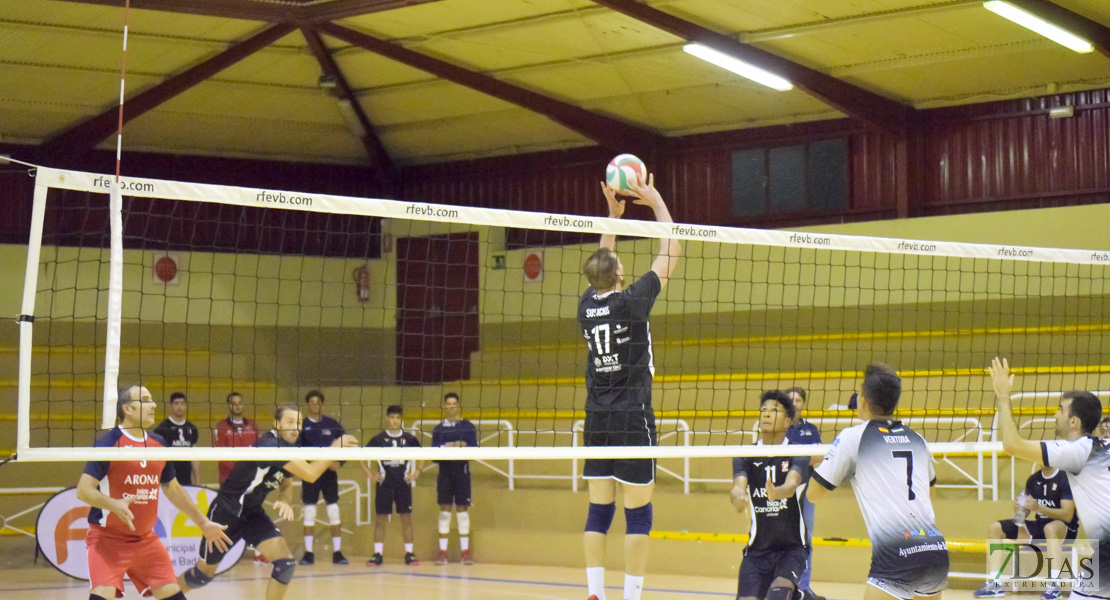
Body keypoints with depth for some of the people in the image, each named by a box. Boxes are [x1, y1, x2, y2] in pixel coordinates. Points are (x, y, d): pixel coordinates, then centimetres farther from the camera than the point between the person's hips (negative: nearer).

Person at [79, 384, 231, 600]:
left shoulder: (158, 444, 7)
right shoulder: (109, 443, -12)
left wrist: (203, 523, 22)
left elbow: (173, 489, 21)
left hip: (145, 538, 6)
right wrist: (114, 504, -35)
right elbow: (83, 489, -18)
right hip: (108, 537, -6)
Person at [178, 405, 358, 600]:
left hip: (252, 513, 8)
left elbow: (287, 484, 15)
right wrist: (336, 447, -30)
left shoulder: (289, 449, -1)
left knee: (286, 562, -10)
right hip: (226, 511, -8)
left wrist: (286, 502, -7)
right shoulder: (269, 445, -28)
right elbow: (310, 474, -35)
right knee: (203, 574, 6)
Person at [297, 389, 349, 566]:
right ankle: (308, 553, 5)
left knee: (333, 511, -1)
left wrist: (339, 462, -7)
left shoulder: (332, 424, 4)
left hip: (330, 473, 1)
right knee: (309, 513, 0)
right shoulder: (302, 425, 2)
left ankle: (337, 553, 4)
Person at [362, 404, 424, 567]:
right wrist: (370, 474, -2)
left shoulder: (409, 439, 4)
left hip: (403, 483, 1)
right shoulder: (378, 439, 0)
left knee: (406, 517, 2)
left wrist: (416, 472, 5)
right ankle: (377, 554, 4)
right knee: (380, 518, 0)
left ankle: (409, 553, 7)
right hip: (384, 484, -1)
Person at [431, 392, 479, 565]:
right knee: (444, 511, 1)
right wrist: (449, 447, -16)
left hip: (462, 473, -1)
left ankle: (465, 551, 5)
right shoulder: (438, 429, 10)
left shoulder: (468, 427, 5)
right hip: (444, 473, 1)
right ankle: (442, 551, 3)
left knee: (462, 510, 0)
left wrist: (463, 447, -22)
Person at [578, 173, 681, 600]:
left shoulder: (587, 304, 4)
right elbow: (671, 251, -1)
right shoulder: (632, 300, -10)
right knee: (638, 514, -3)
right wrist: (656, 202, 9)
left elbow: (601, 262, 25)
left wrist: (614, 214, 29)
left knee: (599, 511, 6)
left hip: (597, 421, 6)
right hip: (633, 420, -6)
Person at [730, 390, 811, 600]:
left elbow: (792, 484, -26)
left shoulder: (797, 453, -7)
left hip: (793, 546, -3)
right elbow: (738, 486, -17)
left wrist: (776, 492, -50)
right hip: (758, 548, 3)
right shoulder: (745, 455, 1)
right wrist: (739, 497, -43)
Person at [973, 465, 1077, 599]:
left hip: (1065, 531, -7)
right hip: (1039, 526, 7)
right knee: (995, 528, -4)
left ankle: (1054, 585, -48)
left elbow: (1067, 515, -20)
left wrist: (1039, 508, -32)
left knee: (1050, 528, -42)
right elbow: (1026, 508, 7)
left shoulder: (1065, 479, -13)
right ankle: (995, 583, -14)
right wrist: (1020, 510, -18)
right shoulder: (1033, 480, 6)